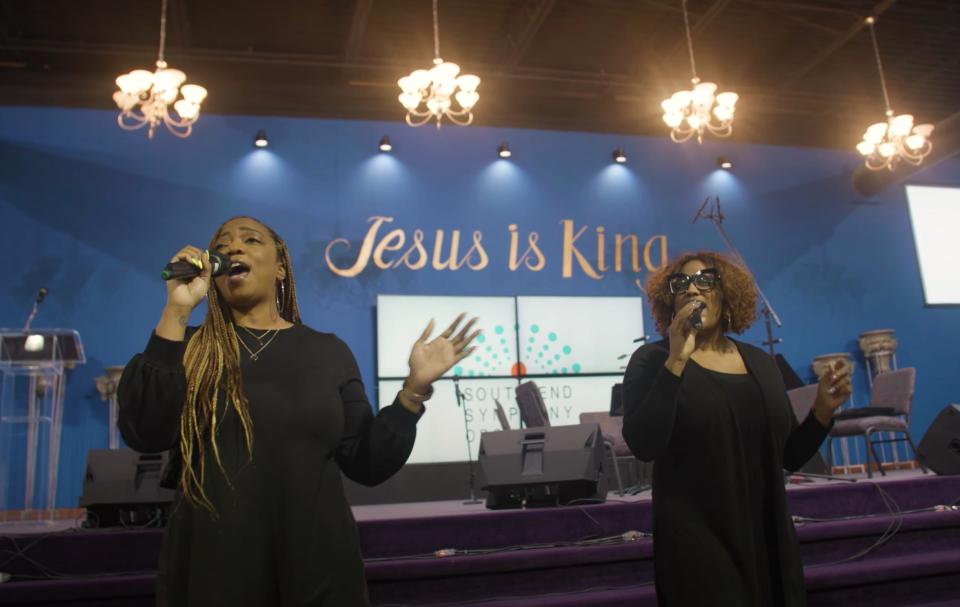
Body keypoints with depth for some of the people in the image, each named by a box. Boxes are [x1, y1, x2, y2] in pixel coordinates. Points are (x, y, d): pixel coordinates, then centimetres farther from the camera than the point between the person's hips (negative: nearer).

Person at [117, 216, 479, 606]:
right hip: (212, 565, -1)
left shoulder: (328, 351, 3)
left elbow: (366, 463, 2)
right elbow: (145, 435, -15)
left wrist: (415, 388, -10)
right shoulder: (189, 347, 2)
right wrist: (176, 310, -16)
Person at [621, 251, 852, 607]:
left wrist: (823, 409, -3)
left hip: (768, 539, 5)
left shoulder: (761, 363, 8)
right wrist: (677, 360, -22)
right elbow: (643, 446, -20)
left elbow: (788, 457, 13)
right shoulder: (652, 360, -5)